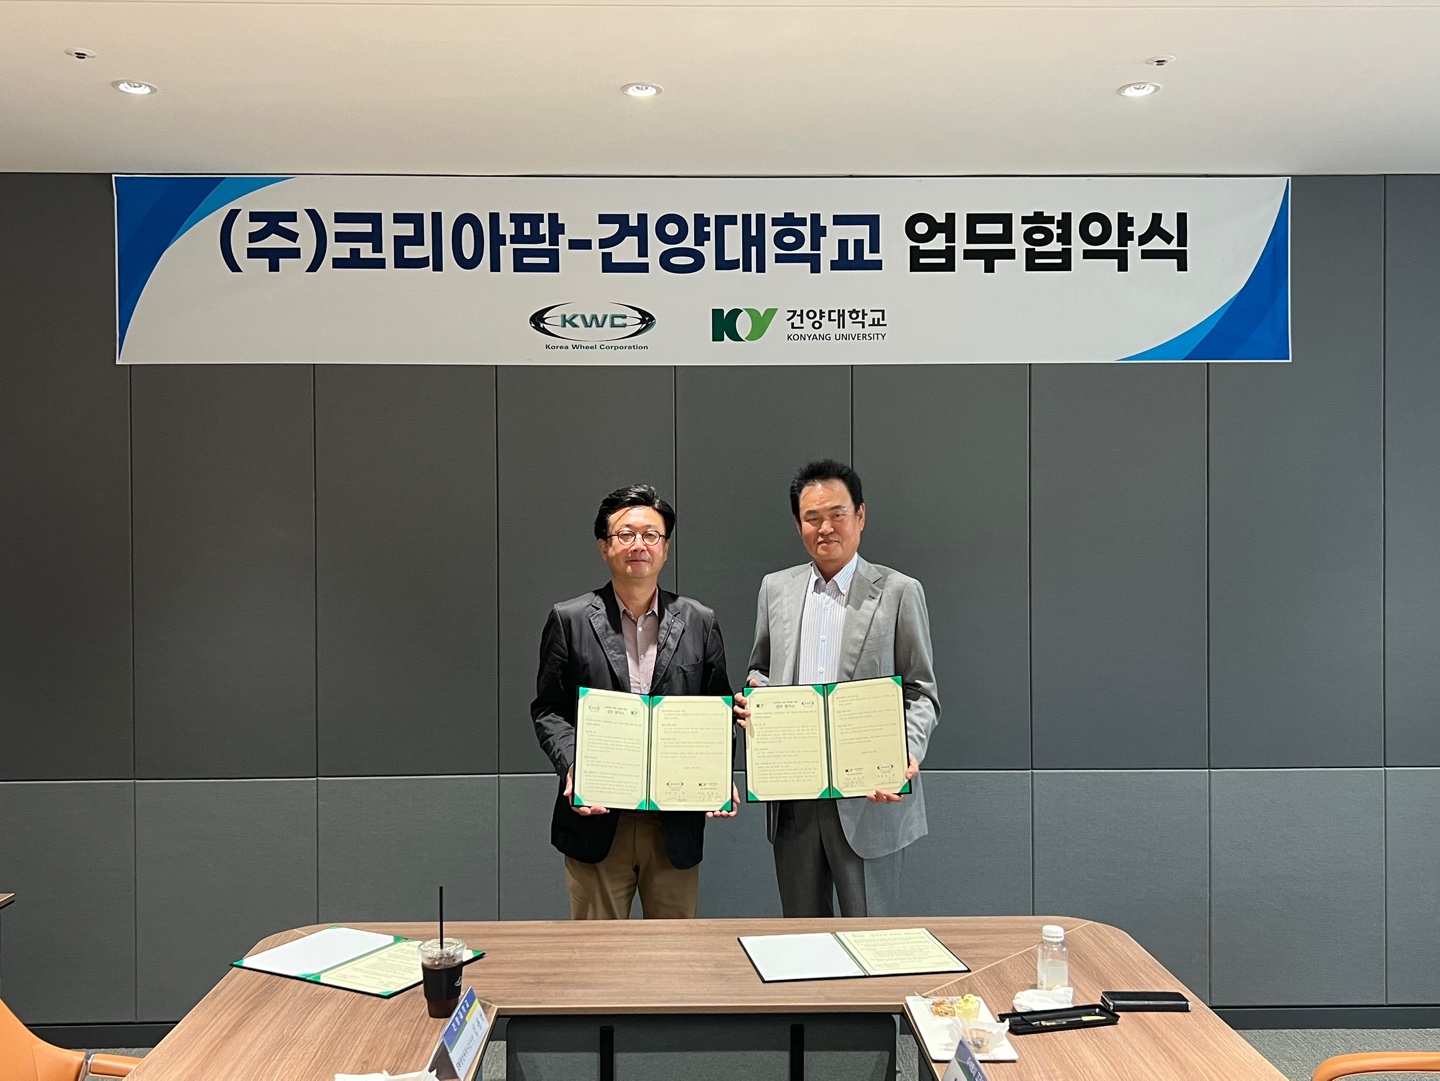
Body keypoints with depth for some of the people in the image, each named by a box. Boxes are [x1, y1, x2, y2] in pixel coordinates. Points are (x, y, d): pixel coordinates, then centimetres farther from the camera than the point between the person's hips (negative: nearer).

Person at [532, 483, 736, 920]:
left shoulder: (699, 622, 4)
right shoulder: (569, 620, 1)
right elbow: (547, 709, 3)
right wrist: (572, 765, -14)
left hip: (677, 823, 2)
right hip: (597, 819, -1)